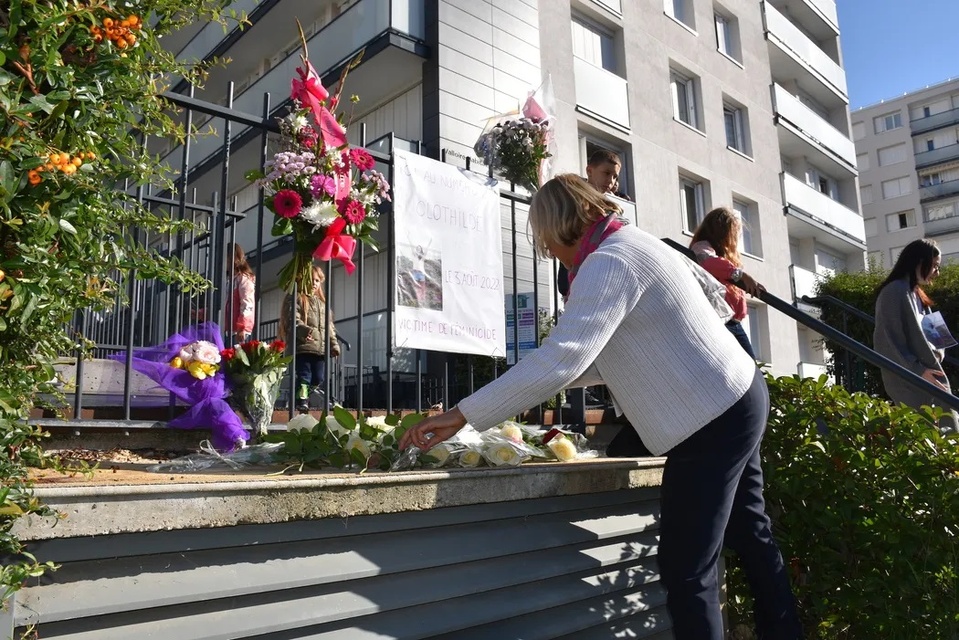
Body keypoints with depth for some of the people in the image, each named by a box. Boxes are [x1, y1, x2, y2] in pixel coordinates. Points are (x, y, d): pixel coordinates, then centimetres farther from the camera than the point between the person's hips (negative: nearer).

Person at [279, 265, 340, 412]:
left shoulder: (322, 301, 25)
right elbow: (292, 319, -12)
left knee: (319, 378, 5)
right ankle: (301, 400, -1)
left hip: (321, 348, 6)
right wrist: (304, 330, -31)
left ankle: (304, 395, 22)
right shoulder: (295, 298, 4)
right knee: (304, 376, -9)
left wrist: (333, 344, 12)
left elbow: (329, 325, 23)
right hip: (302, 346, -6)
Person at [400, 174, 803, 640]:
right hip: (738, 397, 11)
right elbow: (603, 357, 18)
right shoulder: (629, 245, 12)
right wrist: (535, 384, 9)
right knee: (750, 536, 23)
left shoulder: (610, 262, -20)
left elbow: (563, 357, -32)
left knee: (687, 570, -4)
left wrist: (461, 415, -29)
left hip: (711, 418, -11)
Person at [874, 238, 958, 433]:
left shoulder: (915, 294, 19)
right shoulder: (894, 291, -10)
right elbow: (886, 340, -17)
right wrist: (916, 370, -20)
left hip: (928, 382, 10)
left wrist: (936, 350, 4)